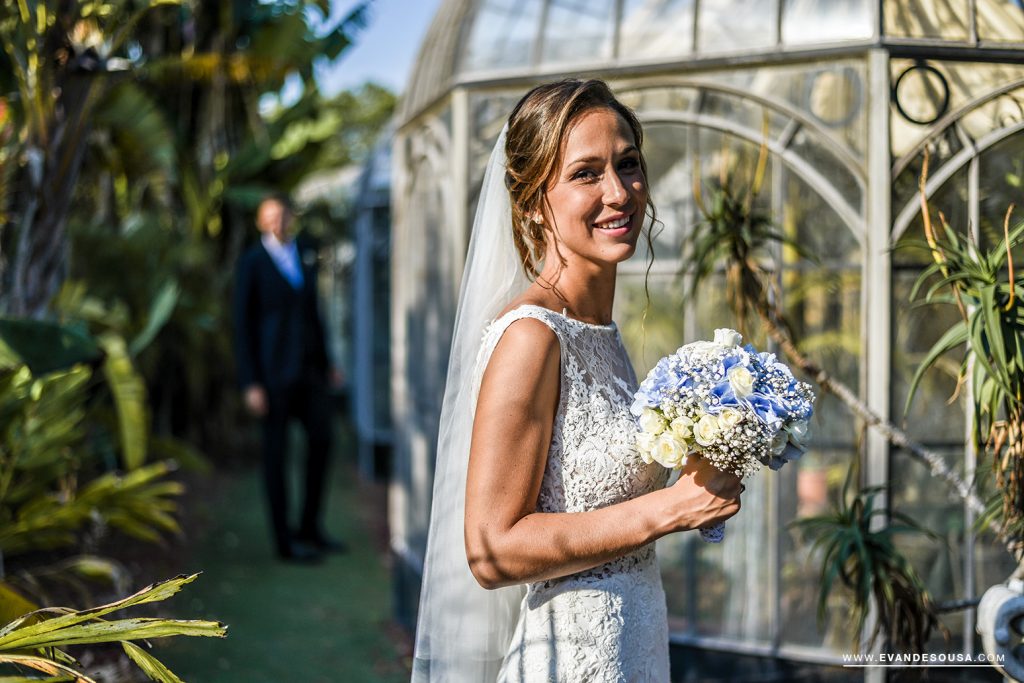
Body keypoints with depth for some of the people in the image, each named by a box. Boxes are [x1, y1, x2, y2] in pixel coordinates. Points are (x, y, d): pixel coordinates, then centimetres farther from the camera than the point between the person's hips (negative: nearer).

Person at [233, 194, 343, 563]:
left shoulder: (306, 253, 11)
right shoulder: (252, 262, -6)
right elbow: (242, 324, -7)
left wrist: (325, 361, 15)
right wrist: (250, 383, -12)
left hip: (308, 363, 6)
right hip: (273, 367, -6)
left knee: (321, 439, 6)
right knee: (275, 449, 0)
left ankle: (310, 529, 19)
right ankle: (284, 540, 7)